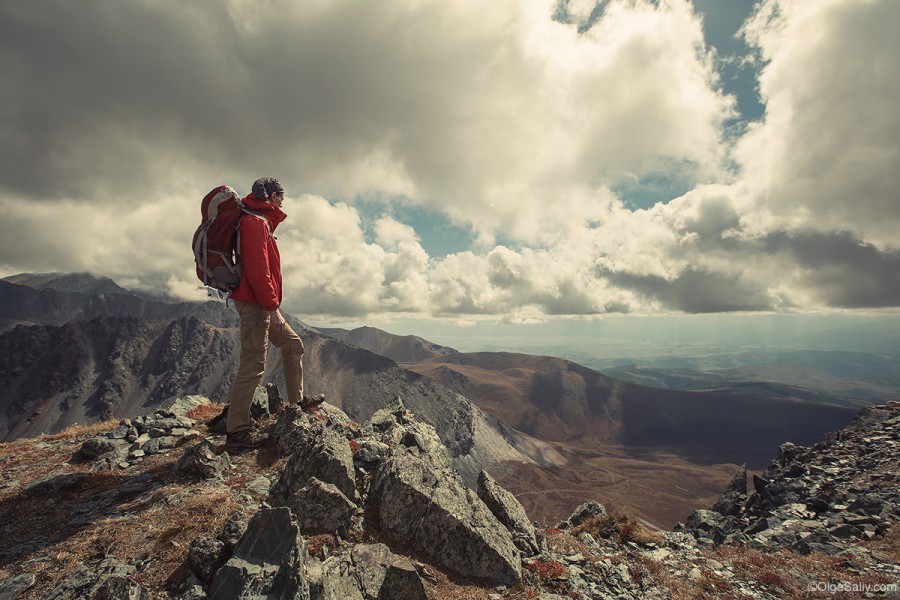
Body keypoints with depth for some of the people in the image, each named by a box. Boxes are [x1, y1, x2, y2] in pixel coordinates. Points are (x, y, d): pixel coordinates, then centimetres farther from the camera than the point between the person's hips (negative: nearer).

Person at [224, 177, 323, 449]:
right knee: (253, 365, -8)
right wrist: (271, 304, -22)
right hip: (255, 303, -11)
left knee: (293, 345, 18)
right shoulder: (255, 221, -10)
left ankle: (297, 400, 27)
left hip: (261, 304, 11)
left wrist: (271, 304, 16)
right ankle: (236, 431, -1)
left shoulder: (261, 222, 21)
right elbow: (257, 268, -22)